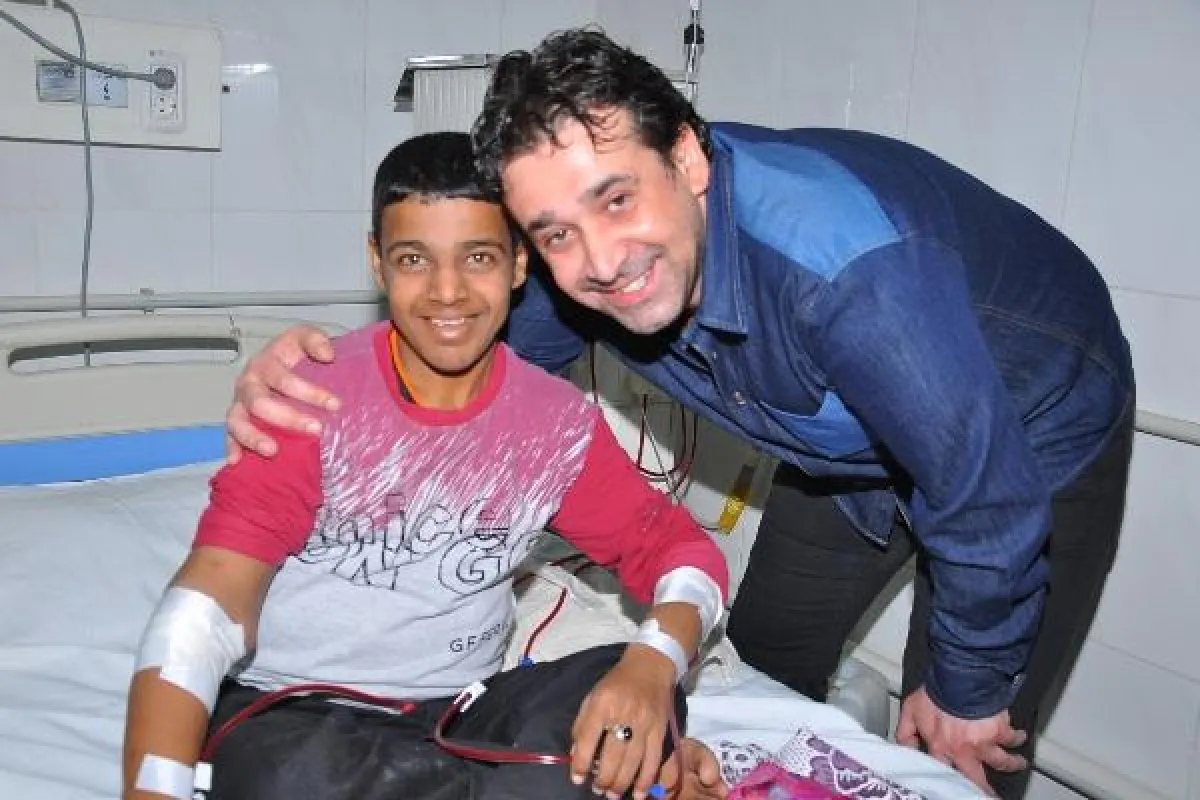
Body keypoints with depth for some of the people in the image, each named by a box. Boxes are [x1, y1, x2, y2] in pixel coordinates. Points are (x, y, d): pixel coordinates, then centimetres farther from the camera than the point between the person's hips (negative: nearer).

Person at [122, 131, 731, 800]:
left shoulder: (560, 423, -2)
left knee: (636, 705, -25)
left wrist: (654, 660, -22)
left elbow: (684, 548, 2)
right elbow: (204, 611, -18)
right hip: (295, 711, -1)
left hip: (459, 714, 2)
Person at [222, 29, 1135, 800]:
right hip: (846, 452, 6)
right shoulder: (581, 264, -23)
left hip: (1034, 437, -5)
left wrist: (968, 690, -16)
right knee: (762, 669, 17)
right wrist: (318, 367, -25)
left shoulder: (843, 260, -43)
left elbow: (991, 496, -33)